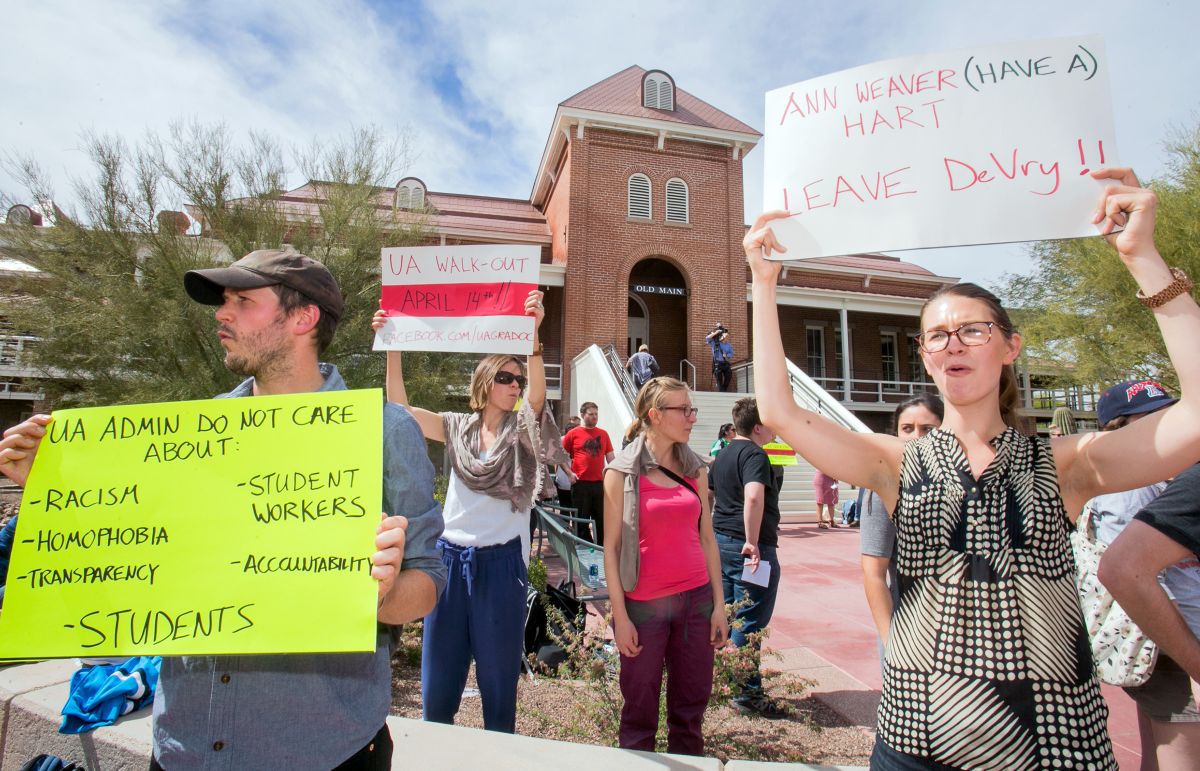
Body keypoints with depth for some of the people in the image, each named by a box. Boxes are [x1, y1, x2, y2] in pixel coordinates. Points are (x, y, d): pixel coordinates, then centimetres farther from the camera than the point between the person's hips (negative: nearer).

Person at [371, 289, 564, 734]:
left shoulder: (521, 429, -3)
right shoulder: (458, 428, 5)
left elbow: (538, 393, -24)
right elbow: (400, 408, -4)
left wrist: (533, 334, -40)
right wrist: (393, 347, -15)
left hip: (501, 563, -2)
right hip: (450, 558, 3)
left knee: (498, 680, 11)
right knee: (437, 679, 15)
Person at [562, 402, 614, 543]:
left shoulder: (603, 434, 8)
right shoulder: (573, 433, -1)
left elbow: (610, 457, 12)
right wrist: (569, 473, -7)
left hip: (600, 482, 3)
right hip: (580, 483, -3)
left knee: (602, 518, 8)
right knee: (581, 518, 6)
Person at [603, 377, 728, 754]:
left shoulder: (696, 469, 5)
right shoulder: (622, 471, -8)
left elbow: (707, 539, 8)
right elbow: (612, 547, -7)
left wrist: (719, 604, 6)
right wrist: (620, 616, -9)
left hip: (696, 599, 4)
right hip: (645, 605, -3)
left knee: (691, 706, 16)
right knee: (640, 711, 13)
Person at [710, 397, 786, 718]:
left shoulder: (723, 454, 13)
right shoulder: (754, 454, -15)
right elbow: (754, 497, -32)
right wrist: (752, 541, -26)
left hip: (722, 542, 9)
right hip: (752, 548, -9)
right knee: (749, 623, 2)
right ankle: (747, 693, 13)